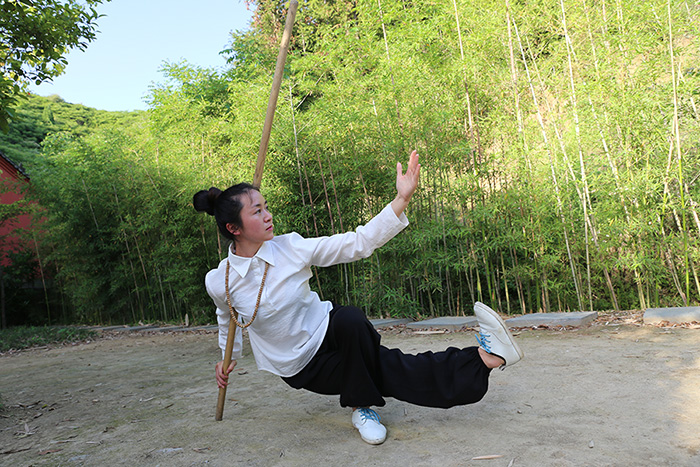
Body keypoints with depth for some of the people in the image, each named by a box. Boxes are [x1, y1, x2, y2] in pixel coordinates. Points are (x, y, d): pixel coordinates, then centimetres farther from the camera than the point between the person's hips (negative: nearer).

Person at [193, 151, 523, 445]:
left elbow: (358, 244, -17)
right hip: (301, 367, 0)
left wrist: (401, 199, -25)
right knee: (390, 371, -23)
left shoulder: (290, 247, -14)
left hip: (326, 331, 1)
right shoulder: (218, 282, -13)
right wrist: (229, 356, 22)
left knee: (349, 318, -38)